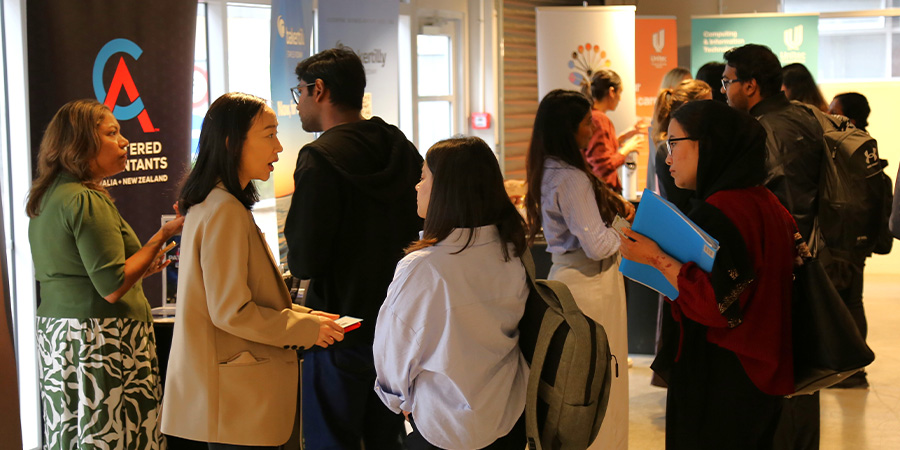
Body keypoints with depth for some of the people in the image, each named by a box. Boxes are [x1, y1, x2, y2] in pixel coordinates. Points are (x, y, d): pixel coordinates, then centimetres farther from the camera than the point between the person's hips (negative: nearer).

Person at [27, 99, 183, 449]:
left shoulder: (46, 198, 15)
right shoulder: (88, 200, -15)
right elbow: (112, 288, -19)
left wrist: (137, 270, 24)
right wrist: (162, 236, -13)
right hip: (101, 340, -10)